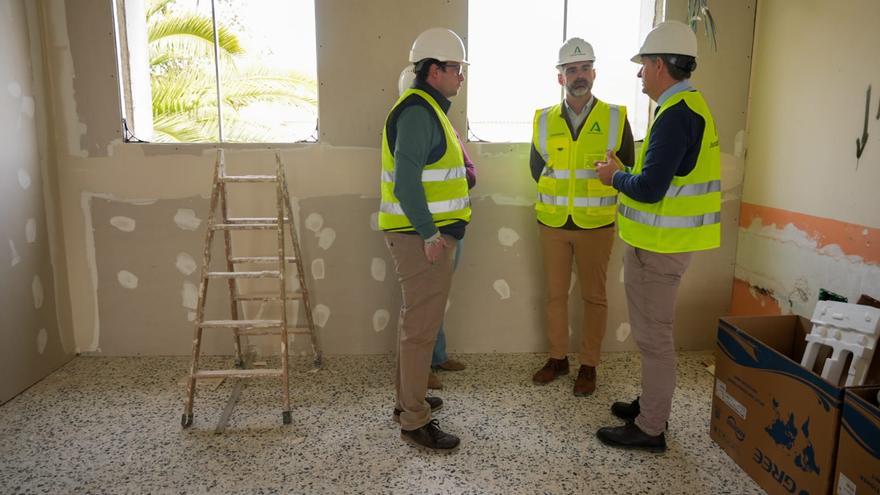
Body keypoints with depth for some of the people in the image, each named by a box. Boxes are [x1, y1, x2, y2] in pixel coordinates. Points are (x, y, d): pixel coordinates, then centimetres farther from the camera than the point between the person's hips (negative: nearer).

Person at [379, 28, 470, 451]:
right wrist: (430, 234, -19)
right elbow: (405, 182, -24)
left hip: (428, 234, 11)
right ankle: (414, 421, 9)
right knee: (422, 325, -3)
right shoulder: (417, 112, -16)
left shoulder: (428, 110, 17)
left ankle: (408, 398, 33)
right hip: (422, 237, -11)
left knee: (417, 320, 19)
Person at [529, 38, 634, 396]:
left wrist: (599, 202, 3)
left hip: (596, 225, -2)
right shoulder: (544, 120, 2)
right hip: (552, 223, 2)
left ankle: (589, 365, 21)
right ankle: (557, 358, 27)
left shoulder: (615, 118, -3)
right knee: (555, 294, 10)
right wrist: (560, 198, 7)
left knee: (594, 297, 6)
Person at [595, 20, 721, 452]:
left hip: (658, 247, -10)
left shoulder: (676, 115, -20)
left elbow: (649, 188, -25)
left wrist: (615, 177, -7)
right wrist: (626, 175, 9)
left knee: (653, 336, 1)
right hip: (666, 240, 10)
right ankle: (653, 404, 35)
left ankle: (650, 429, 14)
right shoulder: (691, 105, 13)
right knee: (653, 332, 20)